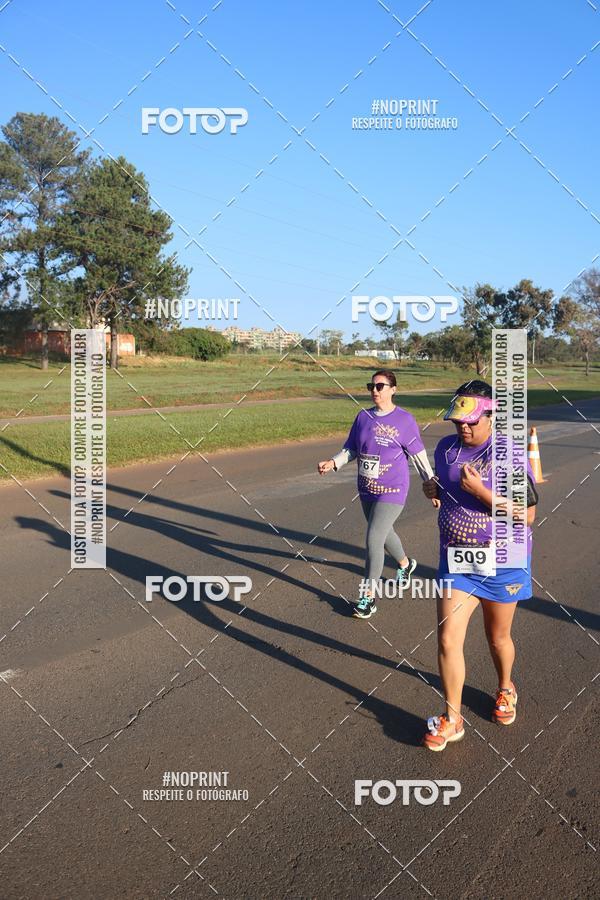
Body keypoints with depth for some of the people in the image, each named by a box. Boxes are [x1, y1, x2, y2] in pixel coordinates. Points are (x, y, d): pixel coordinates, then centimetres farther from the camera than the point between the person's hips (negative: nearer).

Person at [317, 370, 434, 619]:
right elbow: (351, 449, 8)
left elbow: (419, 456, -4)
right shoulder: (363, 417, 3)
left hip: (391, 491, -6)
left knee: (373, 539, -11)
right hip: (366, 488, 6)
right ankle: (405, 564, 54)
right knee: (383, 533, 23)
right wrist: (333, 462, -10)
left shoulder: (404, 420, -10)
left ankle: (368, 596, 1)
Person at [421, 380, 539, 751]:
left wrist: (480, 491, -27)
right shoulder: (446, 448, 1)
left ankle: (506, 688, 48)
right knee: (448, 640, -3)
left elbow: (527, 514, -20)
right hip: (456, 560, 4)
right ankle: (452, 719, 14)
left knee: (498, 637, 17)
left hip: (501, 562, -3)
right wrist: (433, 491, -5)